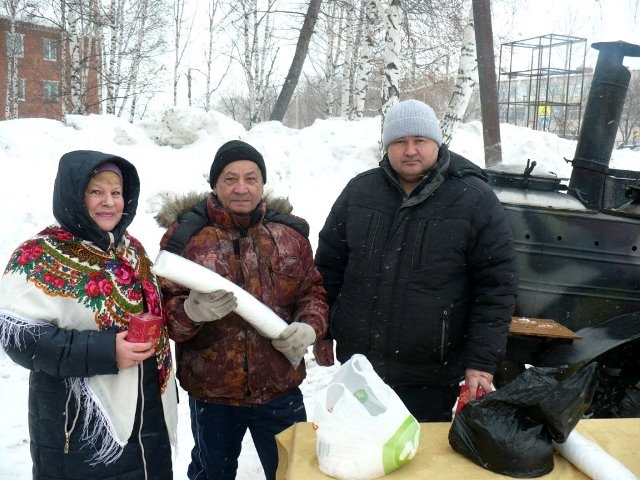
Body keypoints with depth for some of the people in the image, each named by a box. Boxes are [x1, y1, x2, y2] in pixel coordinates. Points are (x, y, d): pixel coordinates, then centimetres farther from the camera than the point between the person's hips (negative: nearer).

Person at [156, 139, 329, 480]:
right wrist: (192, 312, -30)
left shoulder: (290, 233, 0)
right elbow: (163, 309, -8)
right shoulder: (185, 235, -9)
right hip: (211, 392, -1)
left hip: (281, 390, 2)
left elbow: (313, 289, 8)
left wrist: (310, 327, -12)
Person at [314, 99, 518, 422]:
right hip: (357, 368, 4)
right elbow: (329, 266, 9)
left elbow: (496, 287, -8)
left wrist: (482, 362, -11)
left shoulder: (475, 199, -8)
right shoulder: (359, 191, 2)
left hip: (432, 379, -3)